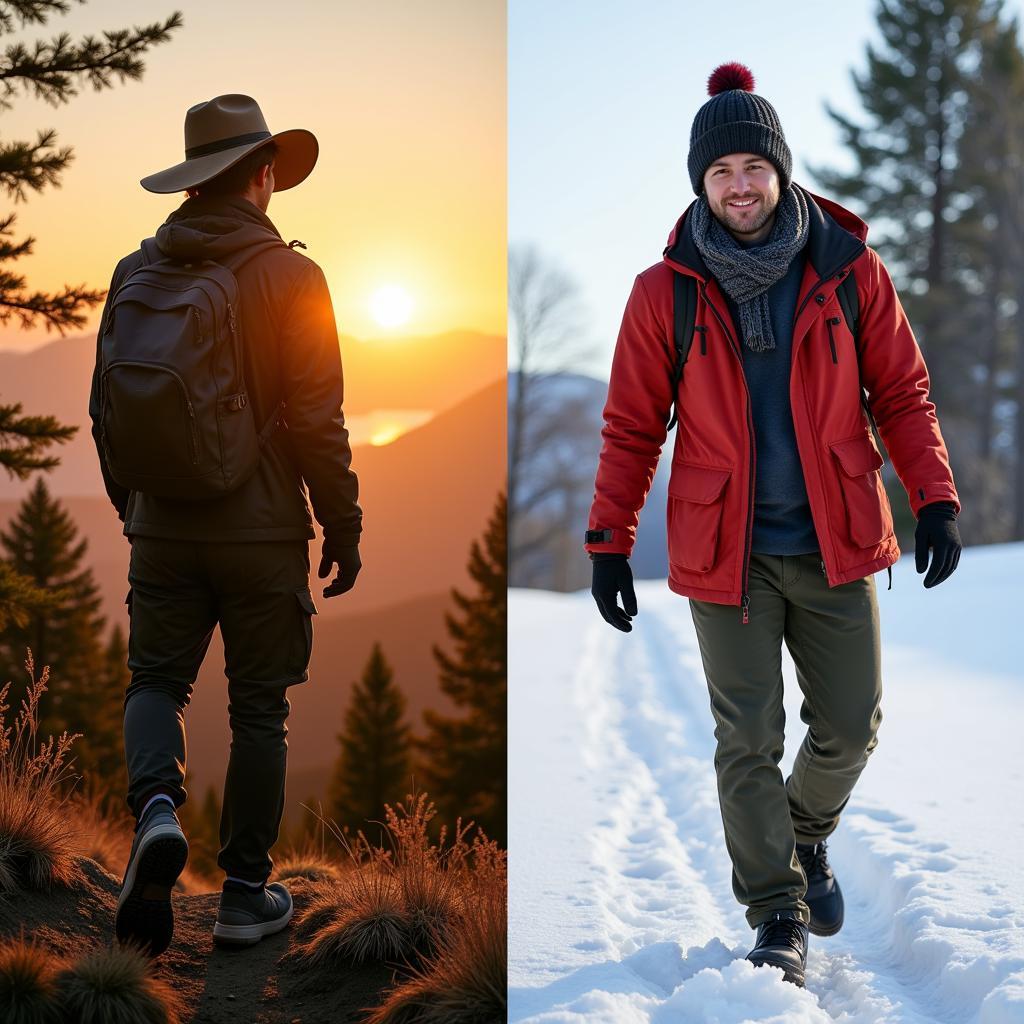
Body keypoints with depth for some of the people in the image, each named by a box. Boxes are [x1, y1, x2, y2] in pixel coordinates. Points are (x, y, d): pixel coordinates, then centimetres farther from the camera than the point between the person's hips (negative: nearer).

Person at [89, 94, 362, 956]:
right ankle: (245, 893, 14)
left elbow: (106, 408, 9)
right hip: (262, 531, -2)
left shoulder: (136, 273, 3)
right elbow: (315, 420, -12)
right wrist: (343, 527, -2)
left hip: (164, 528, 3)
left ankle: (157, 805, -15)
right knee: (259, 708, 7)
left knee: (155, 680, 14)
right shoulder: (288, 276, -9)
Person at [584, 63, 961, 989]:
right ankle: (777, 916, 15)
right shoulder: (666, 293, -5)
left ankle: (806, 835, 39)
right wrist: (609, 543, -2)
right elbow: (632, 428, 1)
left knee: (851, 726, 9)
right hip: (726, 554, -1)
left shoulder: (849, 272, -2)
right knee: (749, 741, 1)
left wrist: (935, 499, -7)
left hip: (836, 545, 2)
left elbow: (901, 393, 3)